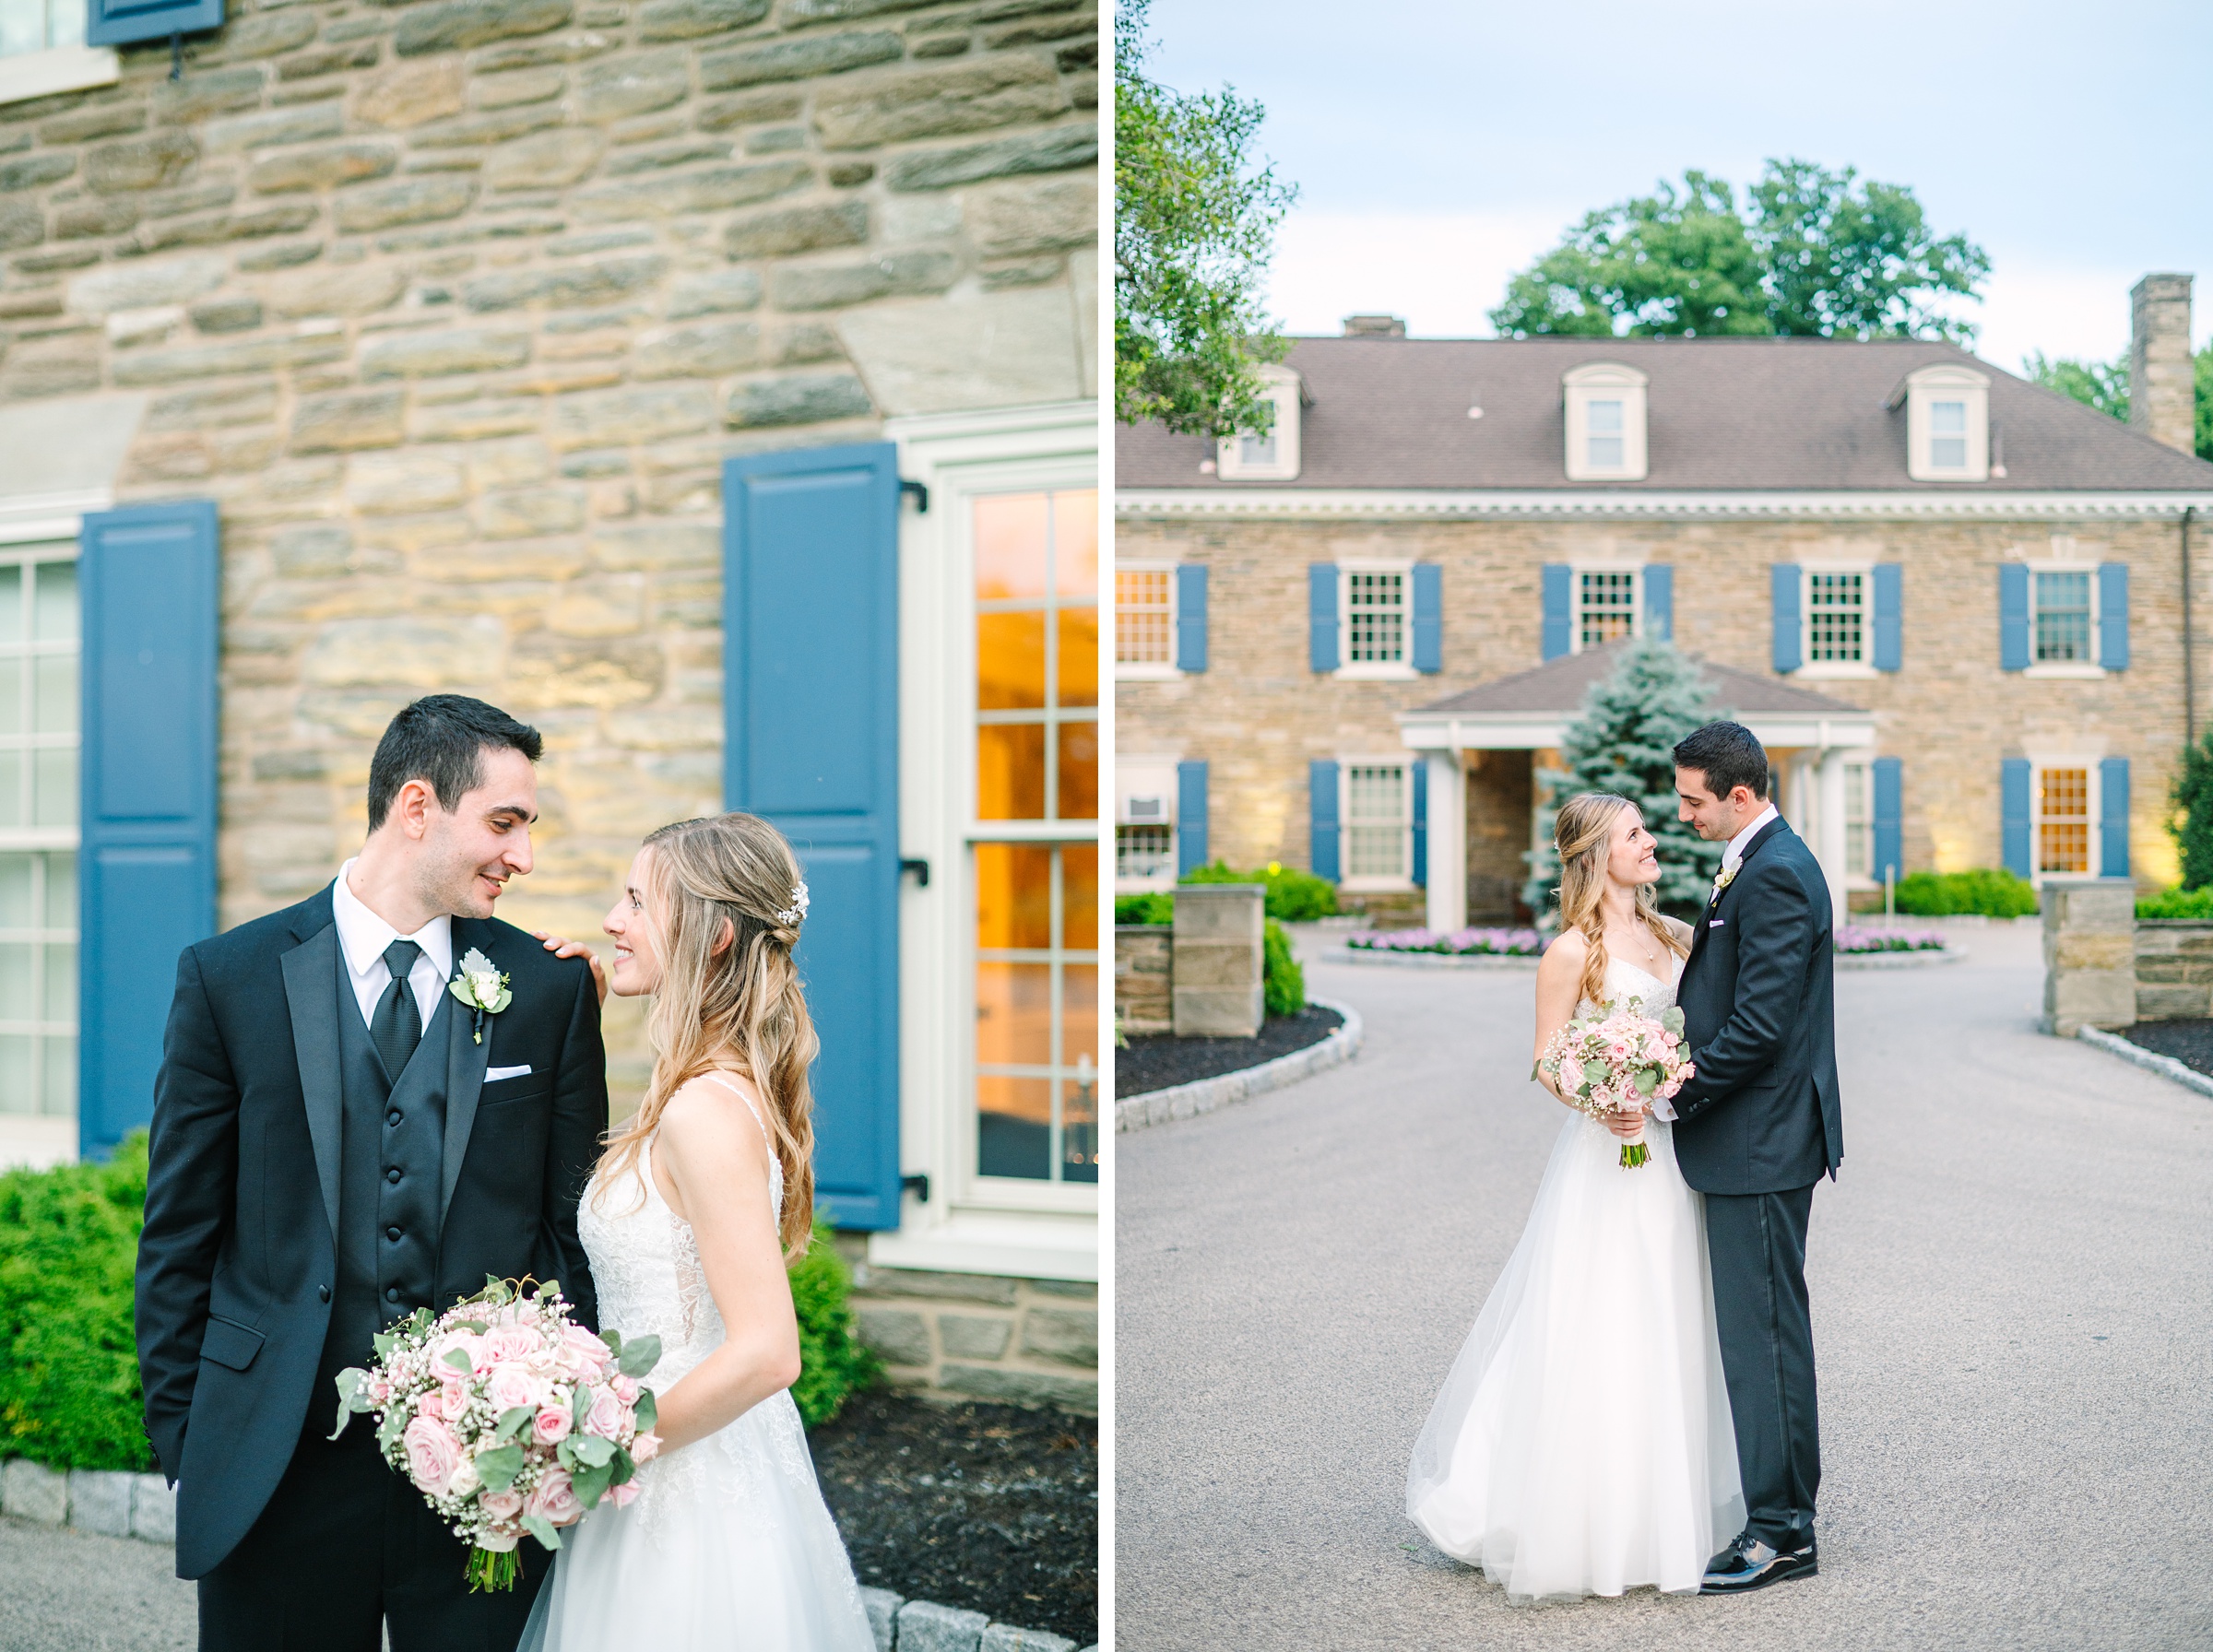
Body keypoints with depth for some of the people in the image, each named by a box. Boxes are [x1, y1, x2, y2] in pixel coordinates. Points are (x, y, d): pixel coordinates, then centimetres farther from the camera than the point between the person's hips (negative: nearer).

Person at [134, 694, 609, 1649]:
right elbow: (178, 1238, 3)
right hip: (277, 1462, 0)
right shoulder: (227, 979, -1)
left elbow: (573, 1226, 4)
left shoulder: (552, 989, 1)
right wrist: (180, 1443, 1)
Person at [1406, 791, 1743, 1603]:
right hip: (1607, 1151, -6)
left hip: (1670, 1154, 6)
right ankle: (1578, 1526, 8)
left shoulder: (1674, 936, 11)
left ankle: (1658, 1509, 22)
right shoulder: (1573, 951, -7)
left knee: (1664, 1336, 10)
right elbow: (1548, 1065, -7)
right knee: (1593, 1334, -3)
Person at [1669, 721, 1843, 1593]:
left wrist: (1674, 1089, -17)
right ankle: (1791, 1510, 26)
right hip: (1763, 1137, 11)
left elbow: (1761, 1024, -23)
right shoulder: (1767, 861, 15)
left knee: (1761, 1331, -3)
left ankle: (1779, 1529, 6)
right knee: (1773, 1325, 16)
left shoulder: (1774, 874, -18)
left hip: (1759, 1142, -11)